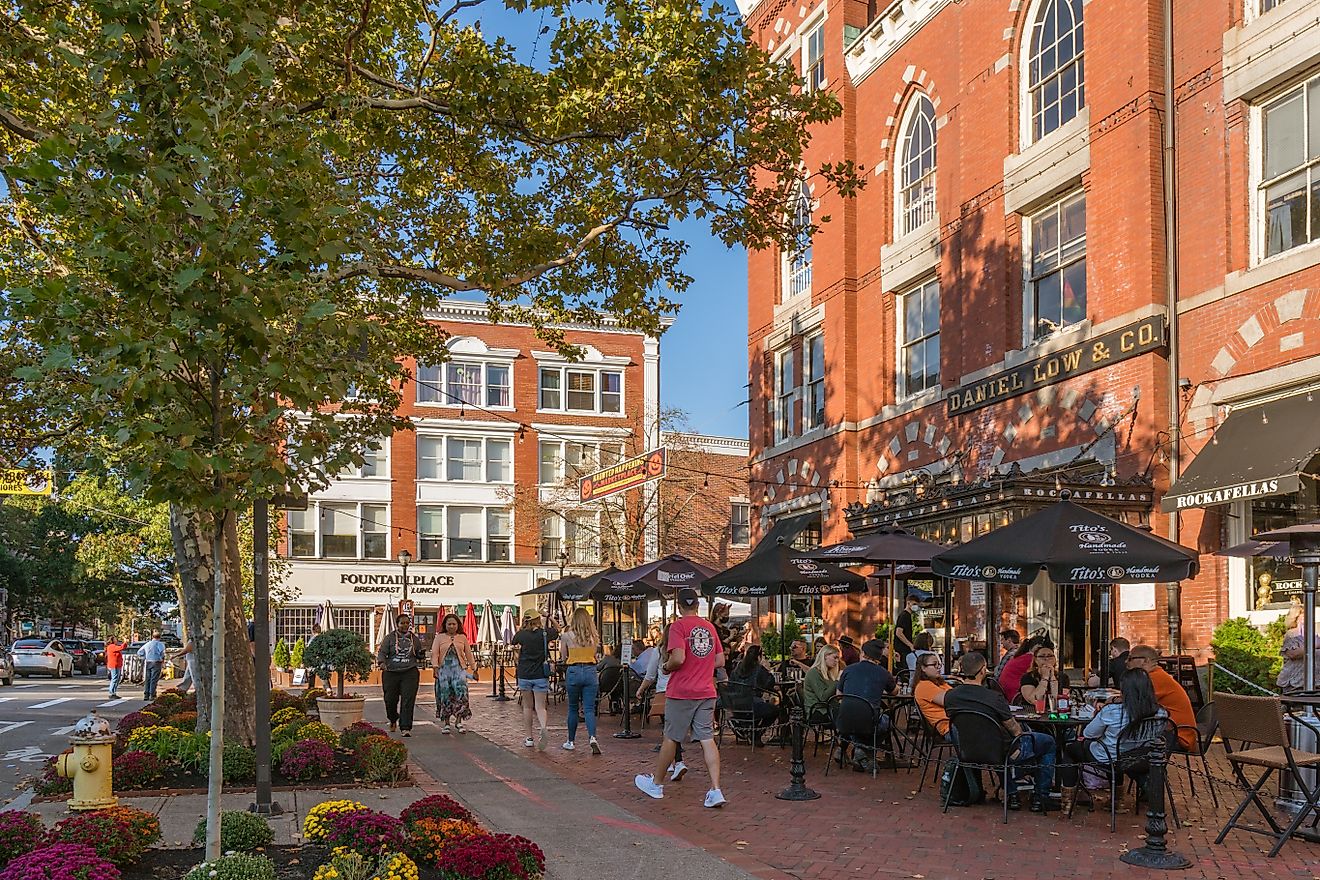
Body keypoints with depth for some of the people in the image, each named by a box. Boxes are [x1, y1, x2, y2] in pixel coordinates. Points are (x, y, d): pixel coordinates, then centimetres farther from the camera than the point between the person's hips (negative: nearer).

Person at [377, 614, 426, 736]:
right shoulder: (389, 638, 7)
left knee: (408, 700, -10)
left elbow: (420, 656, 20)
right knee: (390, 699, 4)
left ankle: (405, 728, -10)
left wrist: (422, 650, -2)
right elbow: (382, 652, 0)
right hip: (391, 672, 0)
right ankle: (393, 720, 35)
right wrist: (381, 662, -19)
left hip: (410, 673, 0)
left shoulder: (414, 639, 13)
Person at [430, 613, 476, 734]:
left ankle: (458, 721, -10)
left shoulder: (462, 638, 14)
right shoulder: (439, 637, 10)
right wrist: (435, 667, -13)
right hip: (444, 668, 0)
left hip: (459, 668, 0)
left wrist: (474, 669, 14)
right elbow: (434, 654, 1)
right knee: (445, 694, 0)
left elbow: (469, 654, 16)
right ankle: (445, 723, 10)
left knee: (461, 691, -16)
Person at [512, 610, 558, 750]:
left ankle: (529, 738, 15)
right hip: (541, 675, 0)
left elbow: (514, 641, 19)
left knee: (527, 707, 12)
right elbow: (558, 630, 17)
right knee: (540, 706, 0)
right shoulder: (545, 633, -4)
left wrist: (523, 626, 17)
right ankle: (543, 728, -28)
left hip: (524, 675, 1)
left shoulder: (522, 634, -4)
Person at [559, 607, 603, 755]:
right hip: (590, 671, 1)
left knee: (573, 708, 14)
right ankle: (592, 737, -20)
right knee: (589, 709, 2)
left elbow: (563, 657, 4)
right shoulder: (594, 636, 1)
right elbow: (595, 653, 10)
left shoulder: (567, 635, -5)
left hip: (573, 671, -1)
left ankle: (571, 741, 23)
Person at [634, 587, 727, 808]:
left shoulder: (678, 626, -11)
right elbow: (720, 661, 12)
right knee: (707, 740, 2)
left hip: (681, 692, -5)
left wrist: (667, 667, -2)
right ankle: (716, 790, -6)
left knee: (671, 739, 8)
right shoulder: (709, 627, 9)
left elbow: (678, 658, -21)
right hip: (706, 692, 5)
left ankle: (655, 782, 24)